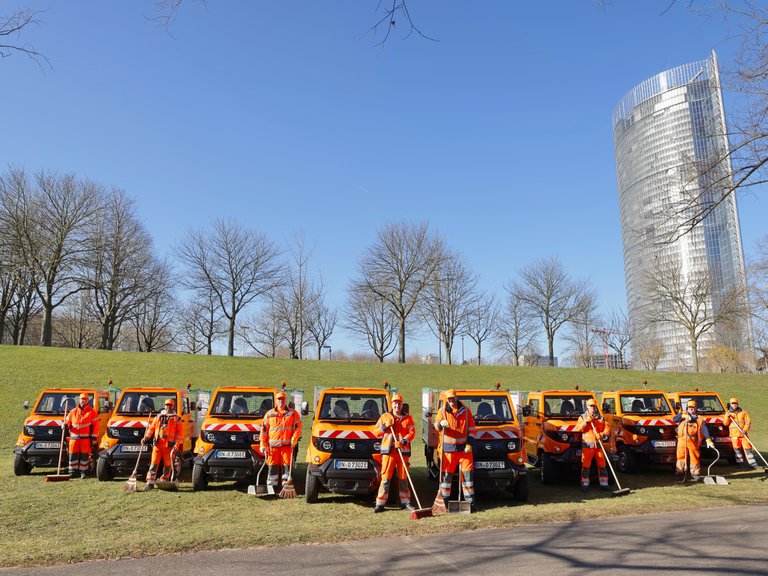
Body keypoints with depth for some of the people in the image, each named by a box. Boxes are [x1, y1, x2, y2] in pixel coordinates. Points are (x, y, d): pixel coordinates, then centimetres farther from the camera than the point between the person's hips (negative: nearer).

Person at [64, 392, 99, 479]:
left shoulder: (92, 412, 4)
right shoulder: (73, 411, 15)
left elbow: (95, 427, 2)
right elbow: (68, 421, 19)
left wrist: (94, 439, -3)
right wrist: (65, 425, -6)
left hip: (86, 438, -3)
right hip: (74, 437, 3)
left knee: (84, 455, -1)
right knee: (73, 455, 2)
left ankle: (83, 472, 8)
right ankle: (73, 471, 13)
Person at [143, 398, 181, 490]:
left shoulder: (177, 419, 9)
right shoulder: (158, 417, 18)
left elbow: (179, 433, 4)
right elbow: (151, 428, 15)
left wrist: (176, 443, -7)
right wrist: (146, 437, 0)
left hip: (169, 445, -2)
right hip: (157, 444, 2)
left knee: (167, 464, 2)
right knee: (154, 463, -3)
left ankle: (164, 481, 16)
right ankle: (150, 483, -2)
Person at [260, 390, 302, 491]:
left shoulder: (293, 413, 6)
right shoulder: (269, 414, 11)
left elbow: (298, 427, 4)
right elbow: (264, 429, 12)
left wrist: (294, 440, -7)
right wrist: (263, 444, 5)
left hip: (287, 445, -1)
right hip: (273, 445, 2)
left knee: (287, 465, -1)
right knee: (272, 465, 4)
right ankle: (271, 485, 12)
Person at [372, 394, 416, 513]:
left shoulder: (407, 418, 11)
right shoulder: (385, 417, 11)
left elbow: (412, 432, 0)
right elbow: (376, 432, 10)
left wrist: (403, 442, -15)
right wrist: (385, 426, -7)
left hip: (403, 451, 1)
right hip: (388, 451, -1)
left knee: (403, 477, 7)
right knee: (386, 478, -4)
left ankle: (405, 502, 16)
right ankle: (380, 503, -1)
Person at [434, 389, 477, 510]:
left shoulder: (466, 410, 7)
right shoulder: (442, 411, 6)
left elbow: (471, 428, 8)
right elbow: (436, 426, 0)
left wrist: (469, 443, -2)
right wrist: (441, 424, -24)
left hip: (464, 447, 1)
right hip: (448, 447, -1)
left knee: (467, 472, 0)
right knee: (446, 473, 1)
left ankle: (470, 499, 8)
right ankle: (445, 498, 10)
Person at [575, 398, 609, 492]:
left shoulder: (601, 418, 15)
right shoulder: (583, 417, 11)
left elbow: (606, 428, 6)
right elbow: (578, 429, -1)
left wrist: (601, 434, -14)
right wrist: (586, 421, -12)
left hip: (599, 444, 2)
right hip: (587, 444, -2)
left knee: (602, 465, 3)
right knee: (586, 465, -4)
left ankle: (604, 484, 11)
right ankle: (585, 484, 1)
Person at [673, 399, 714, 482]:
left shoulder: (699, 419, 13)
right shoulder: (683, 414, 18)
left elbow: (705, 430, 3)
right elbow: (674, 419, 4)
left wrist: (708, 440, -11)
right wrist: (683, 416, -9)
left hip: (693, 441, 0)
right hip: (682, 440, 1)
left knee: (694, 458, 2)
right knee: (681, 457, -2)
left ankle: (695, 475, 14)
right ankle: (679, 474, -1)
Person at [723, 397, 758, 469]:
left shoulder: (743, 412, 6)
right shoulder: (728, 413, 10)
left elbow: (748, 422, 0)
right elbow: (725, 423, 5)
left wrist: (745, 430, -14)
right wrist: (727, 417, -13)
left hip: (743, 434, -1)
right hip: (734, 434, 1)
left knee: (747, 447, -4)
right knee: (737, 448, 3)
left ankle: (752, 463, 0)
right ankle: (740, 462, 12)